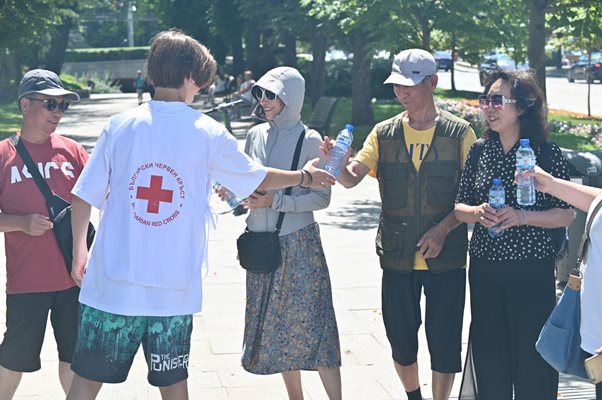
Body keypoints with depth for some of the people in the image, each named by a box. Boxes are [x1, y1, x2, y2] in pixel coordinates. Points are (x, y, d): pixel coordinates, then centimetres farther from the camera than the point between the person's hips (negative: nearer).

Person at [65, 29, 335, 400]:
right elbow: (258, 179, 12)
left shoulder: (119, 126, -1)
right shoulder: (208, 133, -2)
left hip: (112, 285, 0)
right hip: (173, 290, 0)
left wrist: (79, 251, 15)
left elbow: (84, 198, 0)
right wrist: (304, 176, 30)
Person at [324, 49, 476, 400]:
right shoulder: (384, 134, 4)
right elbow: (351, 179, -5)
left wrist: (442, 229, -16)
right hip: (397, 258, 3)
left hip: (446, 257, -3)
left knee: (444, 341, 2)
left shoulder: (459, 133, -3)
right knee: (401, 340, 12)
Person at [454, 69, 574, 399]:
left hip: (532, 269, -4)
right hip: (484, 267, 4)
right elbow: (459, 208, 10)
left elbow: (566, 215, -6)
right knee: (488, 352, 10)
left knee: (532, 355, 0)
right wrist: (478, 212, -12)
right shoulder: (479, 153, 6)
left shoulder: (548, 154, -6)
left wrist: (522, 217, -21)